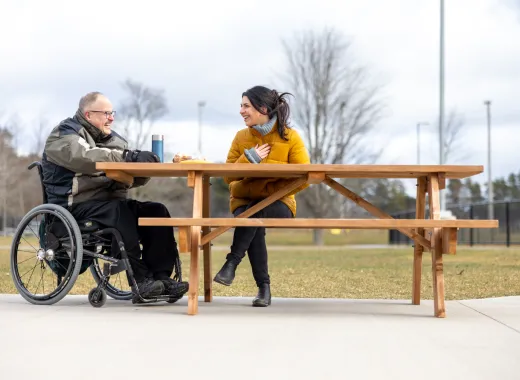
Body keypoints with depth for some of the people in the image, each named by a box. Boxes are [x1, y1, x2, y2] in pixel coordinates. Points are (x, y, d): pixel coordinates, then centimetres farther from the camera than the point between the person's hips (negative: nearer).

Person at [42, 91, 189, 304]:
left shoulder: (112, 138, 20)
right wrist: (129, 157, -31)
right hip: (77, 205, -7)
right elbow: (86, 157, -25)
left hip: (110, 203, 7)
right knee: (120, 211, -34)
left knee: (157, 212, -14)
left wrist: (145, 166, -14)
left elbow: (132, 178, 9)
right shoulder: (65, 134, -2)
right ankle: (141, 282, -35)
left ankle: (161, 278, -20)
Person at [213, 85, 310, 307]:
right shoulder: (241, 137, 5)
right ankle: (264, 287, -27)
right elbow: (228, 176, 4)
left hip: (278, 203, -2)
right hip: (245, 201, 2)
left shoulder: (290, 137, -3)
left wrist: (270, 188, -20)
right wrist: (249, 158, -13)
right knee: (255, 225, -33)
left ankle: (232, 263, -33)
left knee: (256, 212, -37)